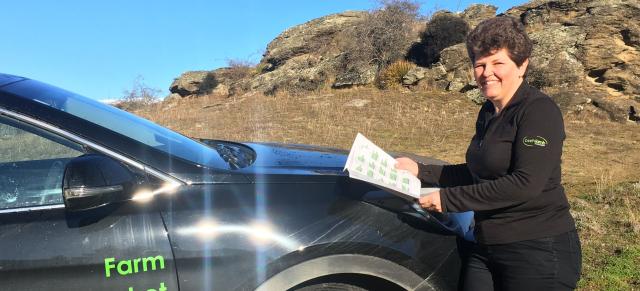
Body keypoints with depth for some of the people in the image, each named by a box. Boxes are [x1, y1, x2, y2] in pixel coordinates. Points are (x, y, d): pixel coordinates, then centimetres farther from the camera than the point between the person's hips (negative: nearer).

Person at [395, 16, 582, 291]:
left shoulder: (539, 111, -15)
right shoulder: (488, 112, 8)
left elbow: (526, 184, -24)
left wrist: (448, 198, -22)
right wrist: (420, 171, 7)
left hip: (538, 251, -7)